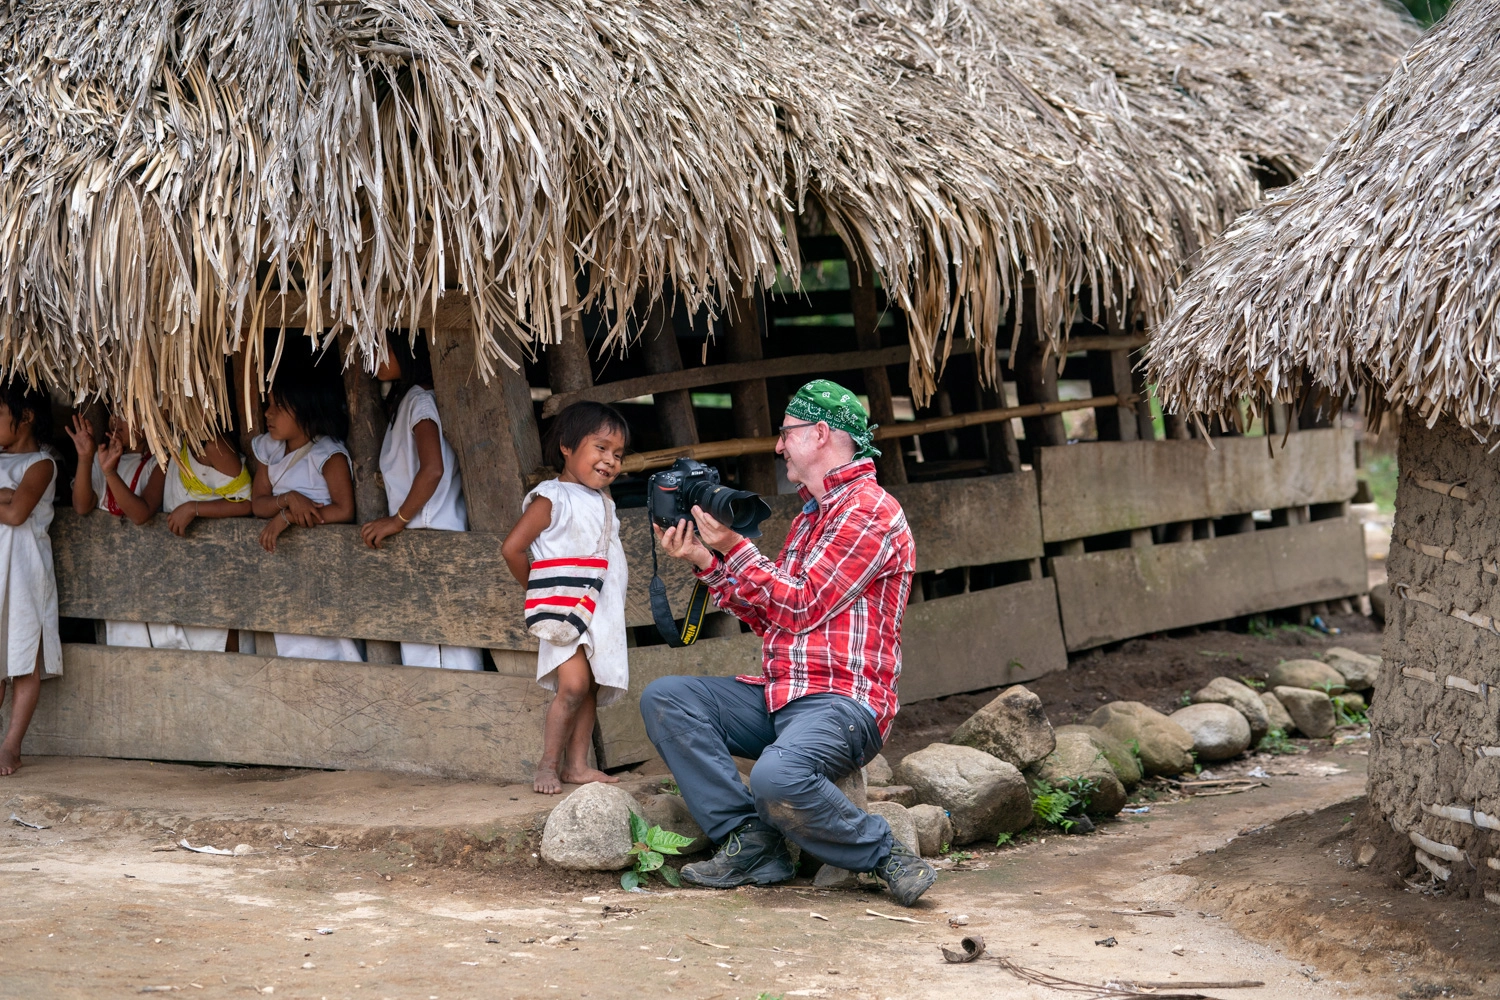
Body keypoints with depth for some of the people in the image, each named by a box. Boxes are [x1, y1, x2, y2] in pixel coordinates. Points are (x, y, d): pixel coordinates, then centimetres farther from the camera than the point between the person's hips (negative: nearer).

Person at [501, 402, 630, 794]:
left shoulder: (603, 502, 17)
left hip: (603, 612, 8)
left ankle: (577, 765, 12)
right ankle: (548, 765, -10)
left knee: (591, 689, 6)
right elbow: (511, 548, -12)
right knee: (573, 685, -18)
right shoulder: (552, 499, -9)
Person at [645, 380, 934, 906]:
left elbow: (801, 606, -13)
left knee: (777, 778, -37)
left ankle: (884, 852, -11)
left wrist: (732, 546, -6)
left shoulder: (871, 511, -8)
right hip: (780, 696, 10)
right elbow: (770, 617, 19)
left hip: (842, 700, -10)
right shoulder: (810, 516, 23)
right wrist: (708, 562, 11)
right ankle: (751, 843, -13)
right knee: (665, 699, -6)